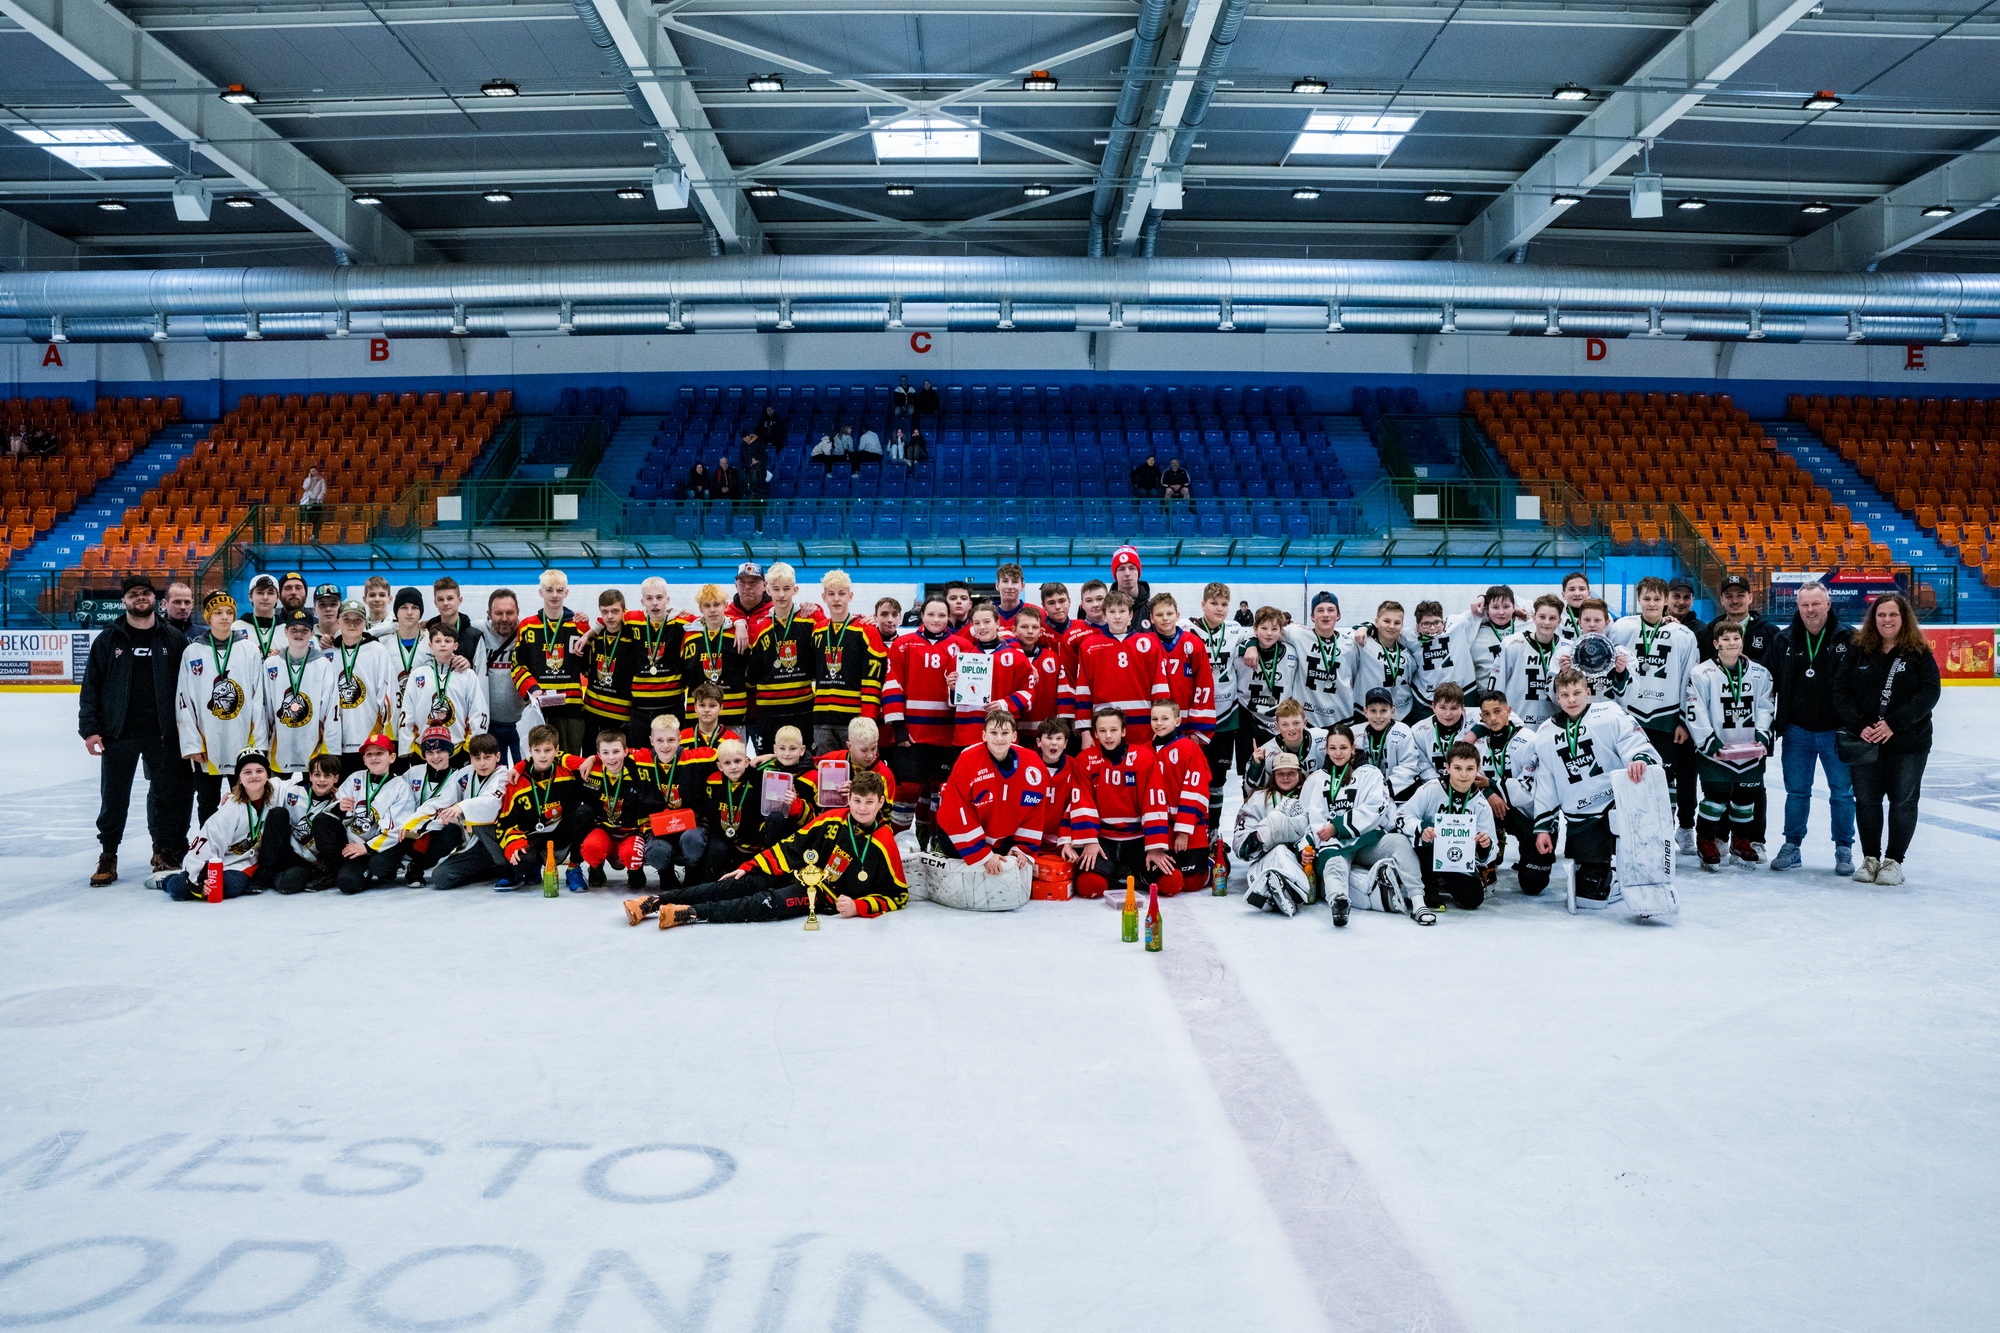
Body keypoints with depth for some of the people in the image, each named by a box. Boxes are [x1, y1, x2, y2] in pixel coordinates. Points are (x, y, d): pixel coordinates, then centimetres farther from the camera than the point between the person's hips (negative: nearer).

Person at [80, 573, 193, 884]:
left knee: (166, 794, 5)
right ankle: (108, 856, 17)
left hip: (163, 734, 0)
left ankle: (165, 852, 17)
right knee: (114, 797, 6)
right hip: (118, 734, 0)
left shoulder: (173, 639, 5)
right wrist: (89, 729, -4)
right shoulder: (108, 640, 4)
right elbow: (91, 686, 3)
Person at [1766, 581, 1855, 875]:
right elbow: (1772, 682, 4)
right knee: (1796, 791, 11)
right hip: (1797, 730, 2)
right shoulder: (1783, 640, 0)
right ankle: (1792, 847, 21)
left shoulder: (1847, 639, -6)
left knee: (1842, 792, 8)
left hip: (1835, 731, -2)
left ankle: (1844, 850, 19)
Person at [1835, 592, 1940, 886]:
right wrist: (1859, 726, -15)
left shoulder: (1919, 653, -2)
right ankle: (1870, 858, 21)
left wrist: (1894, 723, -20)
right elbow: (1841, 691, -2)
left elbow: (1929, 693, -11)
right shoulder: (1858, 651, 3)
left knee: (1903, 800, 5)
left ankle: (1894, 861, 17)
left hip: (1908, 743, -2)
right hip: (1863, 741, 2)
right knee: (1866, 800, 7)